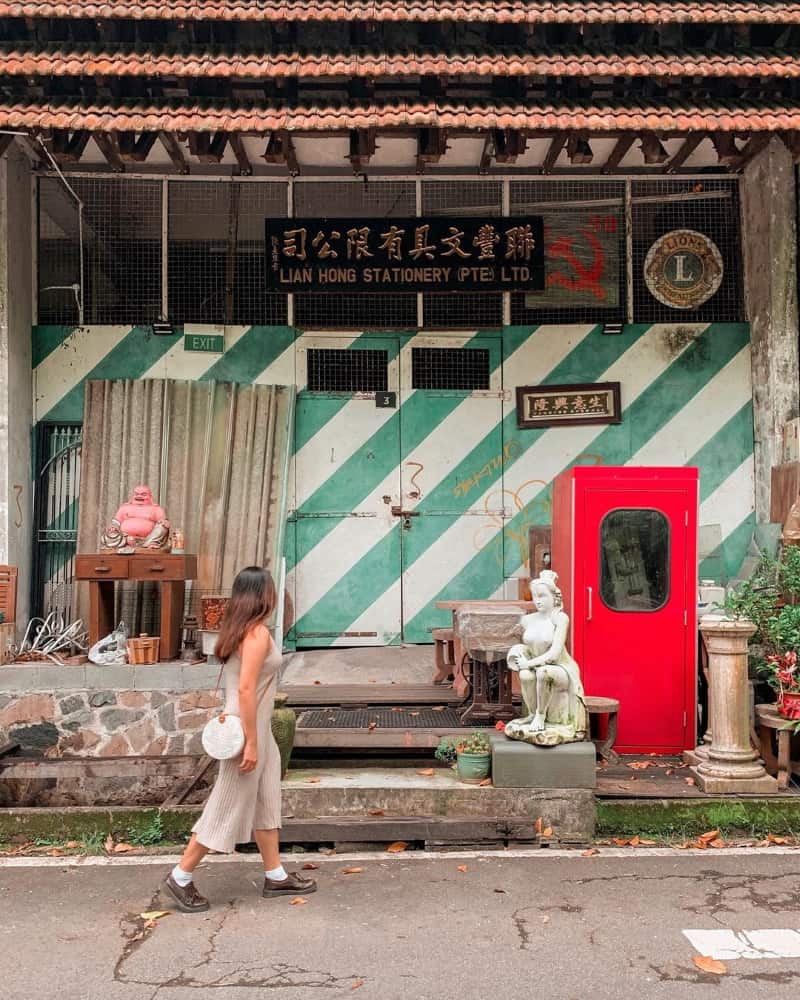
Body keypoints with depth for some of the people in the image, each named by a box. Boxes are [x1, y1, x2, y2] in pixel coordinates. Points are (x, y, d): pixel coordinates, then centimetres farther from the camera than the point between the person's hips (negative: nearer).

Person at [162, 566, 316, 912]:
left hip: (256, 728, 10)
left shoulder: (238, 628, 7)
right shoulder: (257, 633, -20)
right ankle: (181, 877, 12)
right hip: (248, 729, -10)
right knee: (229, 807, 1)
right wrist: (251, 744, -22)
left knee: (266, 802, 16)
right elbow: (246, 689, -25)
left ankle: (276, 876, 26)